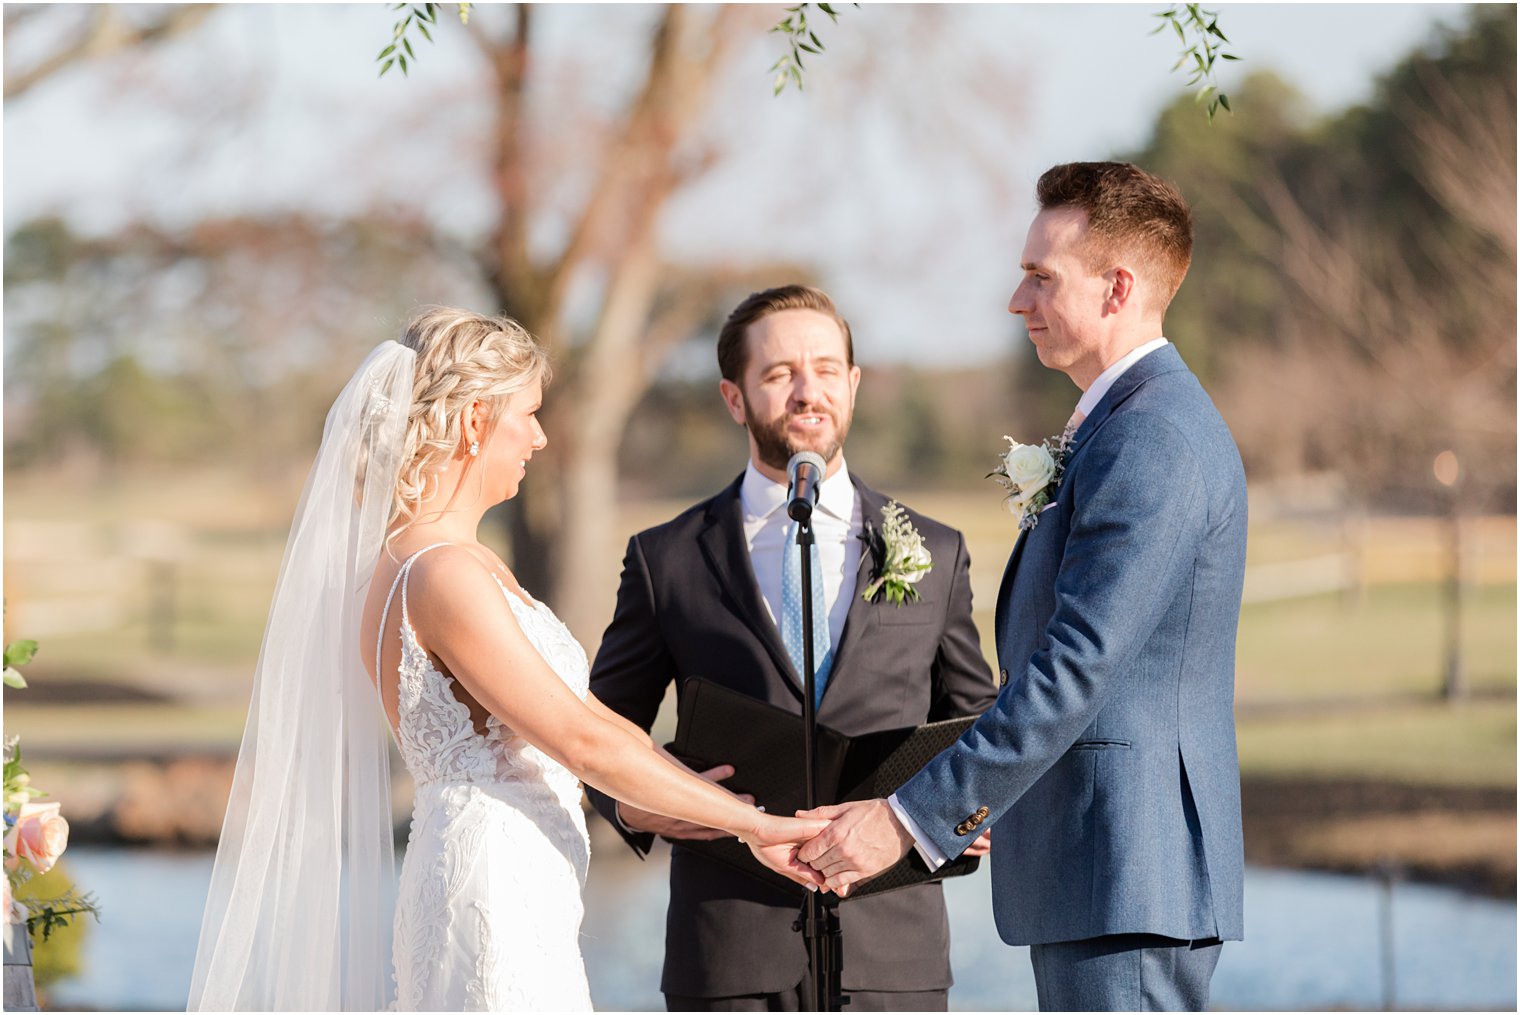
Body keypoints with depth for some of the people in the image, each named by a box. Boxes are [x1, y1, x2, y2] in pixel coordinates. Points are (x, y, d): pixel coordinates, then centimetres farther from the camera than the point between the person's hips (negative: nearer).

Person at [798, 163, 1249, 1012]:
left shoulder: (1150, 437, -16)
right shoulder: (1129, 424, 19)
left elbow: (1076, 666, -23)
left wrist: (909, 817, -21)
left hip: (1126, 876, -11)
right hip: (1097, 877, 11)